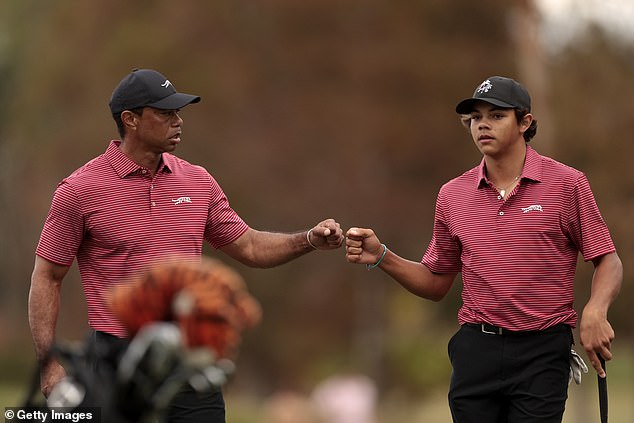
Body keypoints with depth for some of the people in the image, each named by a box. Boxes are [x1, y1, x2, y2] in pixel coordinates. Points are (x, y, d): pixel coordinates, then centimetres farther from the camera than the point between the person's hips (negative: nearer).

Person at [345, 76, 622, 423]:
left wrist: (594, 312, -20)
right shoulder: (453, 194, 8)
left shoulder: (567, 184, -2)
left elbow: (608, 262, 0)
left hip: (541, 352, -3)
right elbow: (436, 283, 16)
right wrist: (382, 258, 0)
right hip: (475, 350, 3)